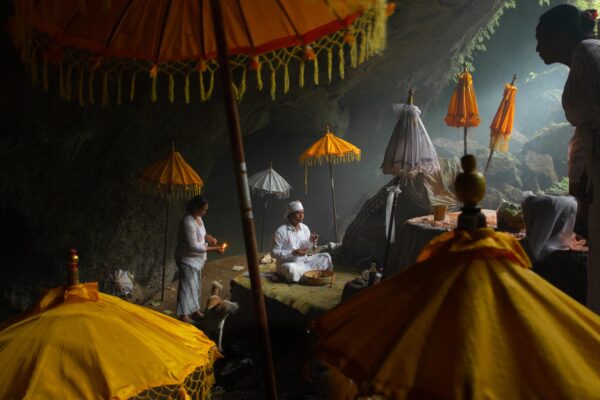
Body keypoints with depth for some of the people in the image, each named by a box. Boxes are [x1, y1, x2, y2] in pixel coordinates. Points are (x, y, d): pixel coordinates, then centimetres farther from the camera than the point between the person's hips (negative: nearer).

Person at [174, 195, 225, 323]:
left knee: (195, 285, 18)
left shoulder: (198, 218, 2)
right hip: (187, 259, -9)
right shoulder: (188, 222, -28)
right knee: (187, 286, -2)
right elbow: (193, 246, -29)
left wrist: (208, 237, -1)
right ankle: (183, 315, 8)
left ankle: (194, 309, 32)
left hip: (196, 258, 9)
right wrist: (214, 249, -27)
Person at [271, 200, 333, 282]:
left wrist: (311, 242, -10)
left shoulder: (305, 228, 3)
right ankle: (314, 270, -15)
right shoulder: (281, 231, -15)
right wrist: (293, 253, -25)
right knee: (292, 269, -39)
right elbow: (274, 253, -15)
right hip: (288, 263, -5)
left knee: (326, 257, -1)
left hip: (304, 261, 6)